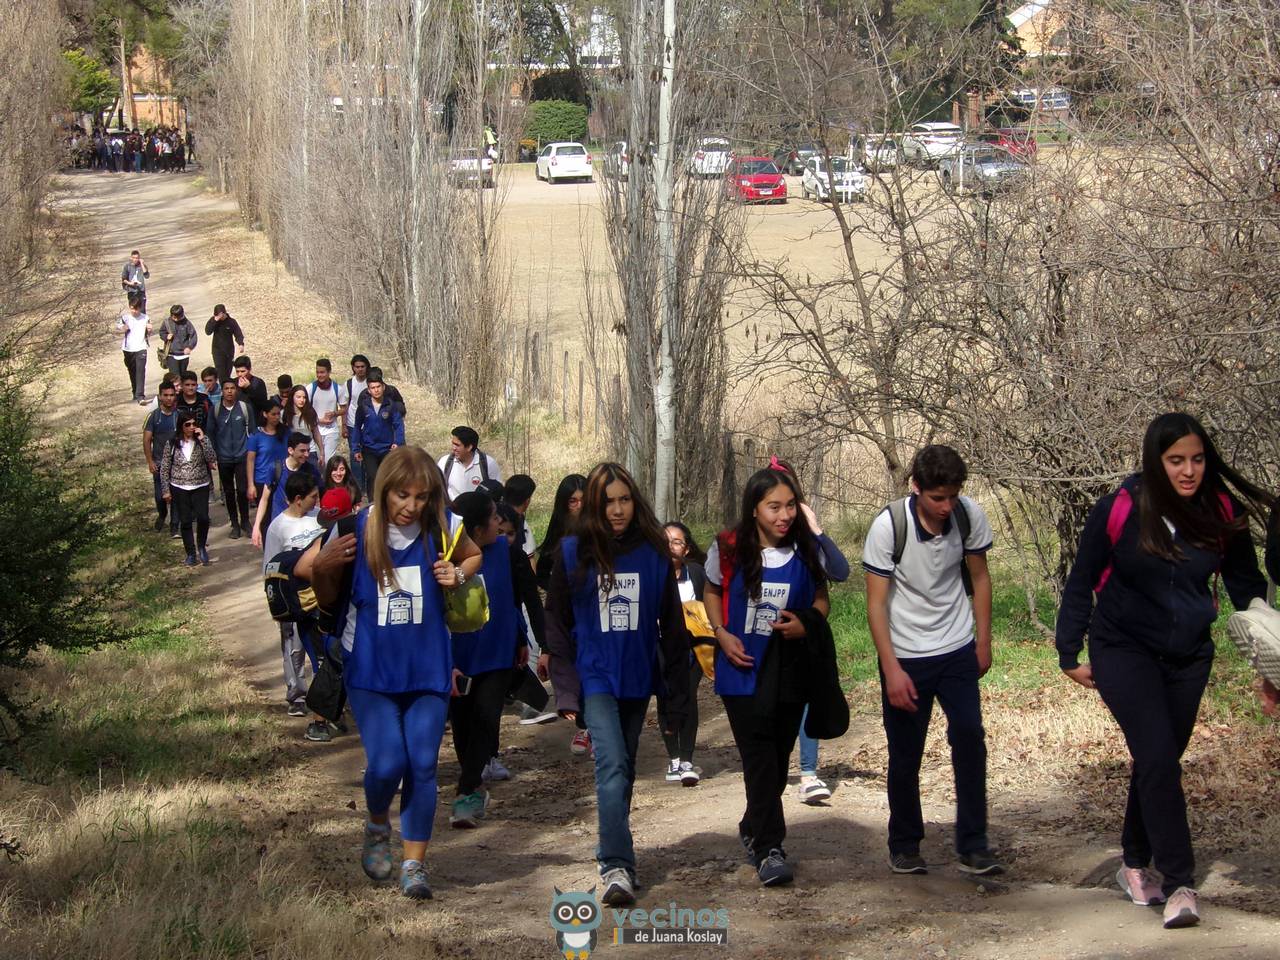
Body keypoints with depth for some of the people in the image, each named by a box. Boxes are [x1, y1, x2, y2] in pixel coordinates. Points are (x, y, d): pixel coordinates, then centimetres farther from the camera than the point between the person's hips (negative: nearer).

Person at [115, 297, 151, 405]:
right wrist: (123, 330, -17)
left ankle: (140, 396, -18)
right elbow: (117, 329, 4)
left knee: (141, 372, -14)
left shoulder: (145, 318, -1)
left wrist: (149, 329, -12)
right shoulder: (125, 317, -2)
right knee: (132, 372, 14)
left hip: (141, 348, -2)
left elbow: (148, 334, 11)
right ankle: (135, 394, 31)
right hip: (128, 348, 2)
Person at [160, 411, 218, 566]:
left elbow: (212, 459, -16)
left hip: (200, 486, -1)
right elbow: (164, 468, 3)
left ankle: (201, 546, 10)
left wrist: (203, 439, -20)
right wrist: (166, 490, 1)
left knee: (203, 518, -15)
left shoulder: (202, 440, -1)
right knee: (185, 521, 4)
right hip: (180, 488, 1)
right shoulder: (172, 443, -2)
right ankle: (191, 554, 17)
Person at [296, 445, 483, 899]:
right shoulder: (356, 530, -11)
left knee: (422, 765, -1)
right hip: (371, 670, -2)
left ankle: (414, 862, 12)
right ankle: (378, 828, 21)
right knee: (387, 763, -11)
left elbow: (474, 556, 17)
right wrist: (323, 568, -21)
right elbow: (315, 583, 1)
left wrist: (458, 575, -4)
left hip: (427, 670, 2)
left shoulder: (440, 530, -5)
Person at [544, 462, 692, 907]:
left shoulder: (653, 552, 0)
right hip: (596, 679, -3)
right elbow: (557, 624, 2)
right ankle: (617, 867, -22)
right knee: (612, 765, -17)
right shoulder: (573, 553, -2)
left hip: (638, 680, 3)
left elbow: (672, 627, 4)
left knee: (624, 767, 15)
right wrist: (565, 690, -5)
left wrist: (677, 696, 3)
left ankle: (614, 843, 33)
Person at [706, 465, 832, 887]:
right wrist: (722, 635, -5)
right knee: (759, 756, -12)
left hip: (790, 670, 3)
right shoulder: (729, 549, -6)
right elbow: (712, 591, 10)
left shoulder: (807, 550, -2)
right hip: (743, 667, -3)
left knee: (779, 755, 12)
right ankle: (768, 848, -12)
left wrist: (807, 623, -11)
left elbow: (821, 598, 11)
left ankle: (754, 830, 33)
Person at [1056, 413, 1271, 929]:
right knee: (1158, 756, -17)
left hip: (1188, 658, 4)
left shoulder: (1223, 513, -6)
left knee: (1159, 761, 10)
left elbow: (1246, 586, 6)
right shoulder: (1119, 510, -14)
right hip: (1123, 650, -3)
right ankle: (1179, 884, -15)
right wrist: (1070, 654, -2)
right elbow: (1080, 583, -3)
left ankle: (1136, 866, 28)